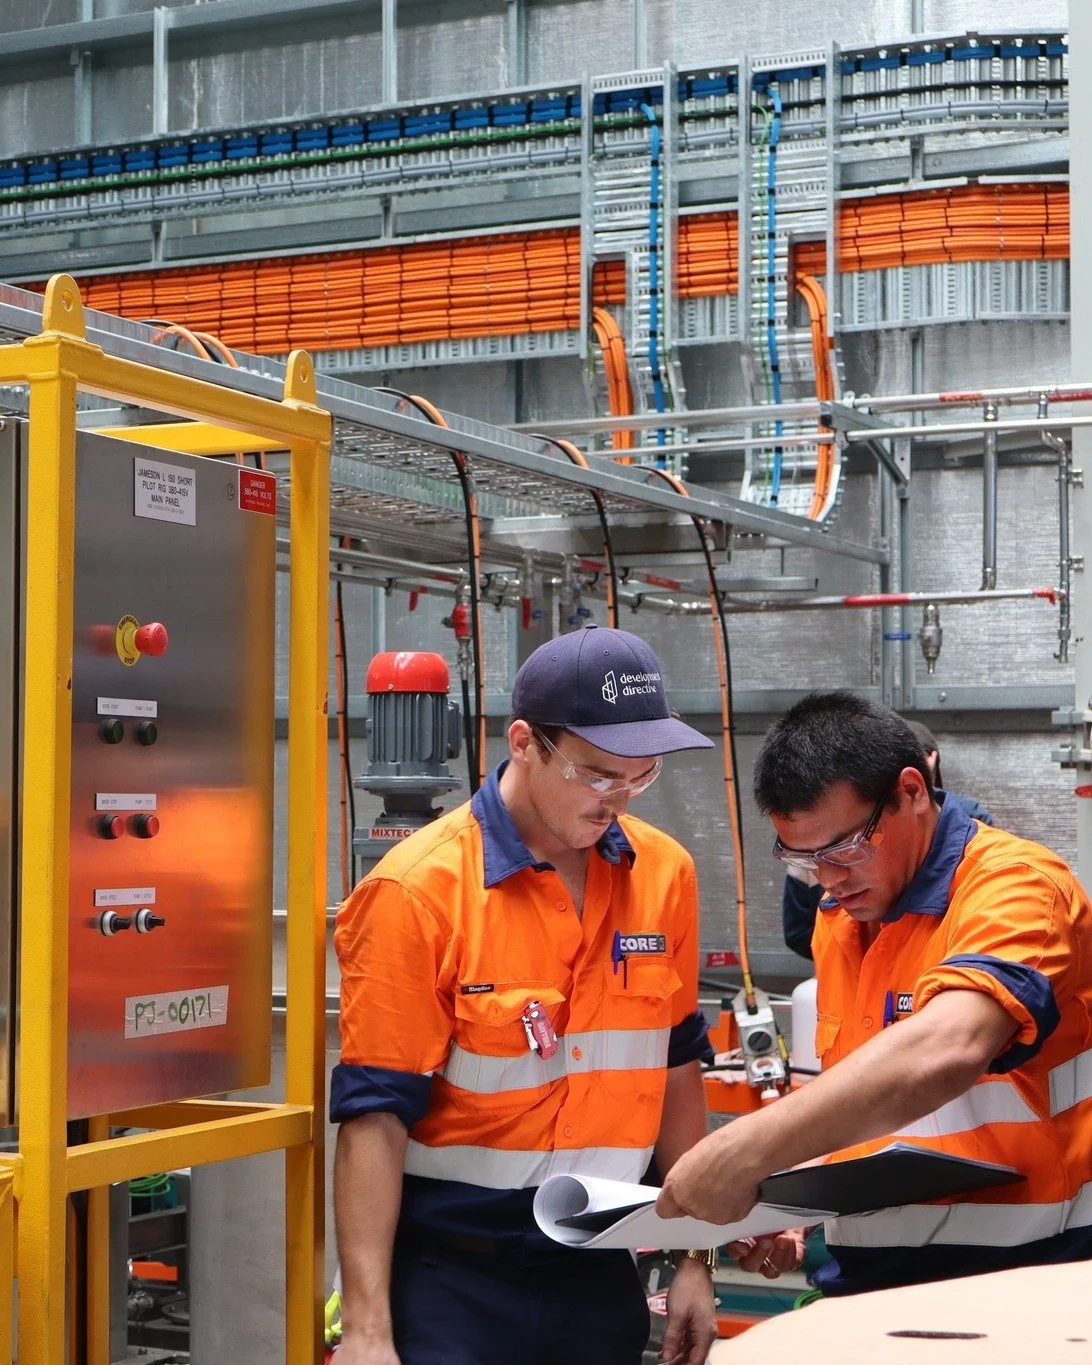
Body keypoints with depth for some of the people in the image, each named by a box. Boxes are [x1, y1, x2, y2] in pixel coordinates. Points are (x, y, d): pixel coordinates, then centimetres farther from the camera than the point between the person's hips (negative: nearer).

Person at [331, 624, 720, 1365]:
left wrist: (695, 1257, 11)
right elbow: (375, 1114, -13)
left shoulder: (665, 873, 1)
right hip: (449, 1276, -4)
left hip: (598, 1273, 5)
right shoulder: (418, 889, -13)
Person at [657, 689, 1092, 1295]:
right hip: (866, 1275, 5)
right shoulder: (838, 920, 11)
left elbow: (944, 1050, -30)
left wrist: (745, 1152, -32)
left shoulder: (1014, 885, -13)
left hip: (1015, 1281, -4)